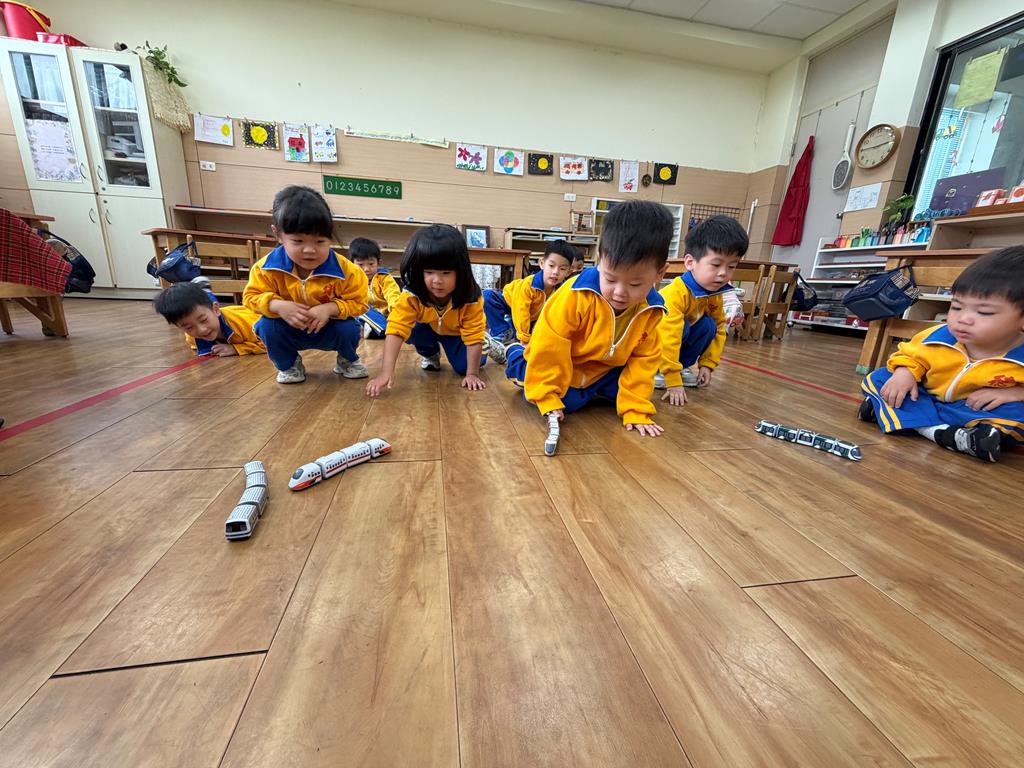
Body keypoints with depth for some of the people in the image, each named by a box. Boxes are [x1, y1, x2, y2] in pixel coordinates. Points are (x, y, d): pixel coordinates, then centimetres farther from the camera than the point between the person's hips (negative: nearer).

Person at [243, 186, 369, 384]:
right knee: (267, 327, -24)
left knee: (349, 328, -28)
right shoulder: (268, 267, -20)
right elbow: (252, 296, -9)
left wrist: (330, 308, -37)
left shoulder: (344, 270, -26)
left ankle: (348, 361, 9)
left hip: (329, 329, -1)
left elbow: (358, 302, -19)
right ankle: (288, 365, 8)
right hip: (288, 329, 2)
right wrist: (279, 306, -32)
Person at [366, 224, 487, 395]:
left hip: (458, 333, -1)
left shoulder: (470, 298, -38)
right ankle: (430, 355, 4)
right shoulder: (411, 296, -36)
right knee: (412, 330, -28)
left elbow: (474, 336, -32)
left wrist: (472, 374, -33)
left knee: (463, 367, -18)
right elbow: (395, 330, -42)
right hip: (430, 329, 1)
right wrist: (386, 372, -52)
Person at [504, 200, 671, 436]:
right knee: (568, 401, -18)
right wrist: (546, 397, -27)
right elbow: (549, 346, -30)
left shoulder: (651, 310, -17)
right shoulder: (577, 296, -34)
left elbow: (643, 360, -10)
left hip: (604, 370, 4)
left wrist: (636, 410, -16)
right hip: (563, 366, -4)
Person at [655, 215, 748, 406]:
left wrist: (707, 364, -5)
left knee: (708, 325, -13)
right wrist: (673, 382, -40)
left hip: (681, 335, 7)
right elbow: (668, 337, -39)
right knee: (682, 327, -31)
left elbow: (719, 329, 3)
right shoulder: (675, 293, -34)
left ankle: (682, 366, -2)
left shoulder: (715, 295, -9)